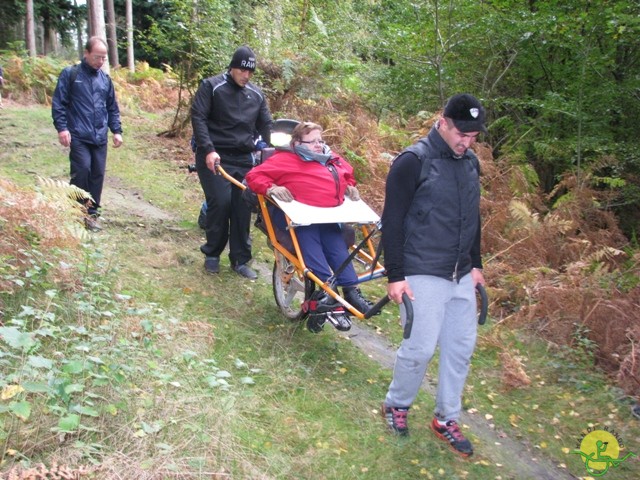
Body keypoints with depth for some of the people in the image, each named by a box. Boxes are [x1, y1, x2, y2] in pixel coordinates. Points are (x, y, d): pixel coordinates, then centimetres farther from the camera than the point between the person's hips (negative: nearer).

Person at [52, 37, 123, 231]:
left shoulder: (105, 79, 13)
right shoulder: (70, 74, -1)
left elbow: (112, 108, 20)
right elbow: (58, 103, -3)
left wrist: (116, 131, 11)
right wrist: (62, 128, -12)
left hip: (100, 137, 5)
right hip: (78, 136, -4)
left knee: (97, 174, 4)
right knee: (82, 171, -13)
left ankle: (92, 213, 15)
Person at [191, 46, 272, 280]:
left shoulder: (256, 94, 11)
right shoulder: (211, 86, -3)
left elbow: (265, 125, 16)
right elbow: (198, 118, -9)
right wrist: (208, 150, -21)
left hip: (244, 159, 4)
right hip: (214, 157, -4)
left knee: (243, 207, 1)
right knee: (220, 203, -13)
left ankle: (240, 259, 13)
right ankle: (212, 253, 9)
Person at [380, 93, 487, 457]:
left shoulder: (471, 163, 10)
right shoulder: (413, 161, -11)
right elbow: (392, 221, -12)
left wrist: (476, 264, 19)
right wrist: (395, 276, -14)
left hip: (461, 276, 7)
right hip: (423, 276, -7)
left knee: (462, 347, 10)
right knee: (421, 347, -4)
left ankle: (446, 419, 27)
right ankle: (397, 404, 24)